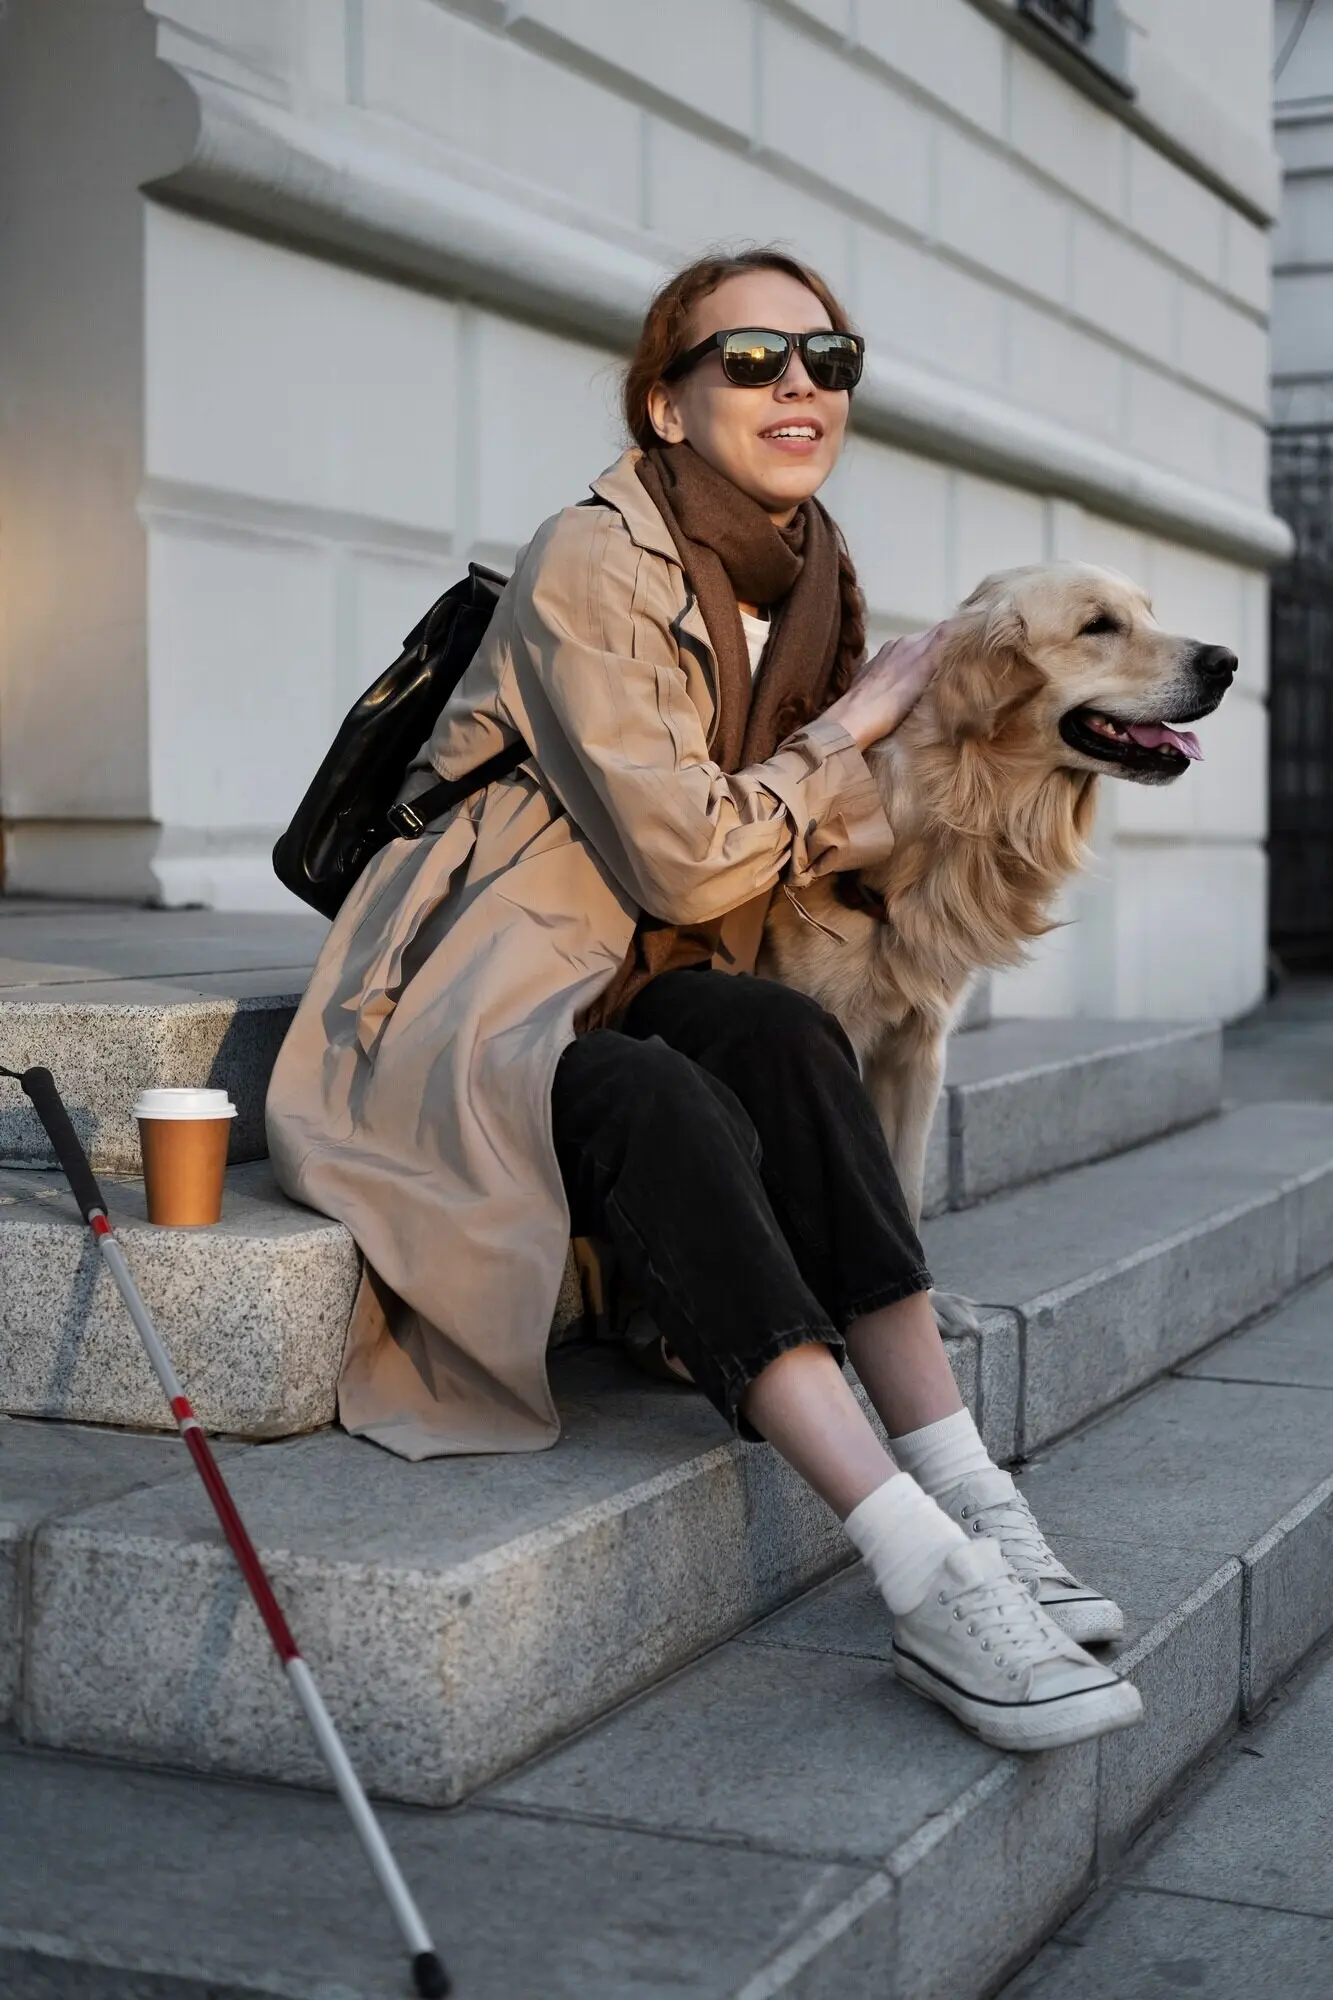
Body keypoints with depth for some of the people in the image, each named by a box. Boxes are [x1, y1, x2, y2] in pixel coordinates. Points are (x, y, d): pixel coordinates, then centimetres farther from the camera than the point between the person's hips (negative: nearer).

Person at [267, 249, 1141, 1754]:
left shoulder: (811, 585, 10)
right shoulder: (590, 567, -14)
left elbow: (826, 838, 18)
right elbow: (684, 856, -19)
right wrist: (858, 724, -6)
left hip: (611, 1009, 6)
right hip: (454, 1033, -6)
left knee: (784, 1036, -27)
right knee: (656, 1102, -36)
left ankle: (967, 1501, -32)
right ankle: (928, 1577, -45)